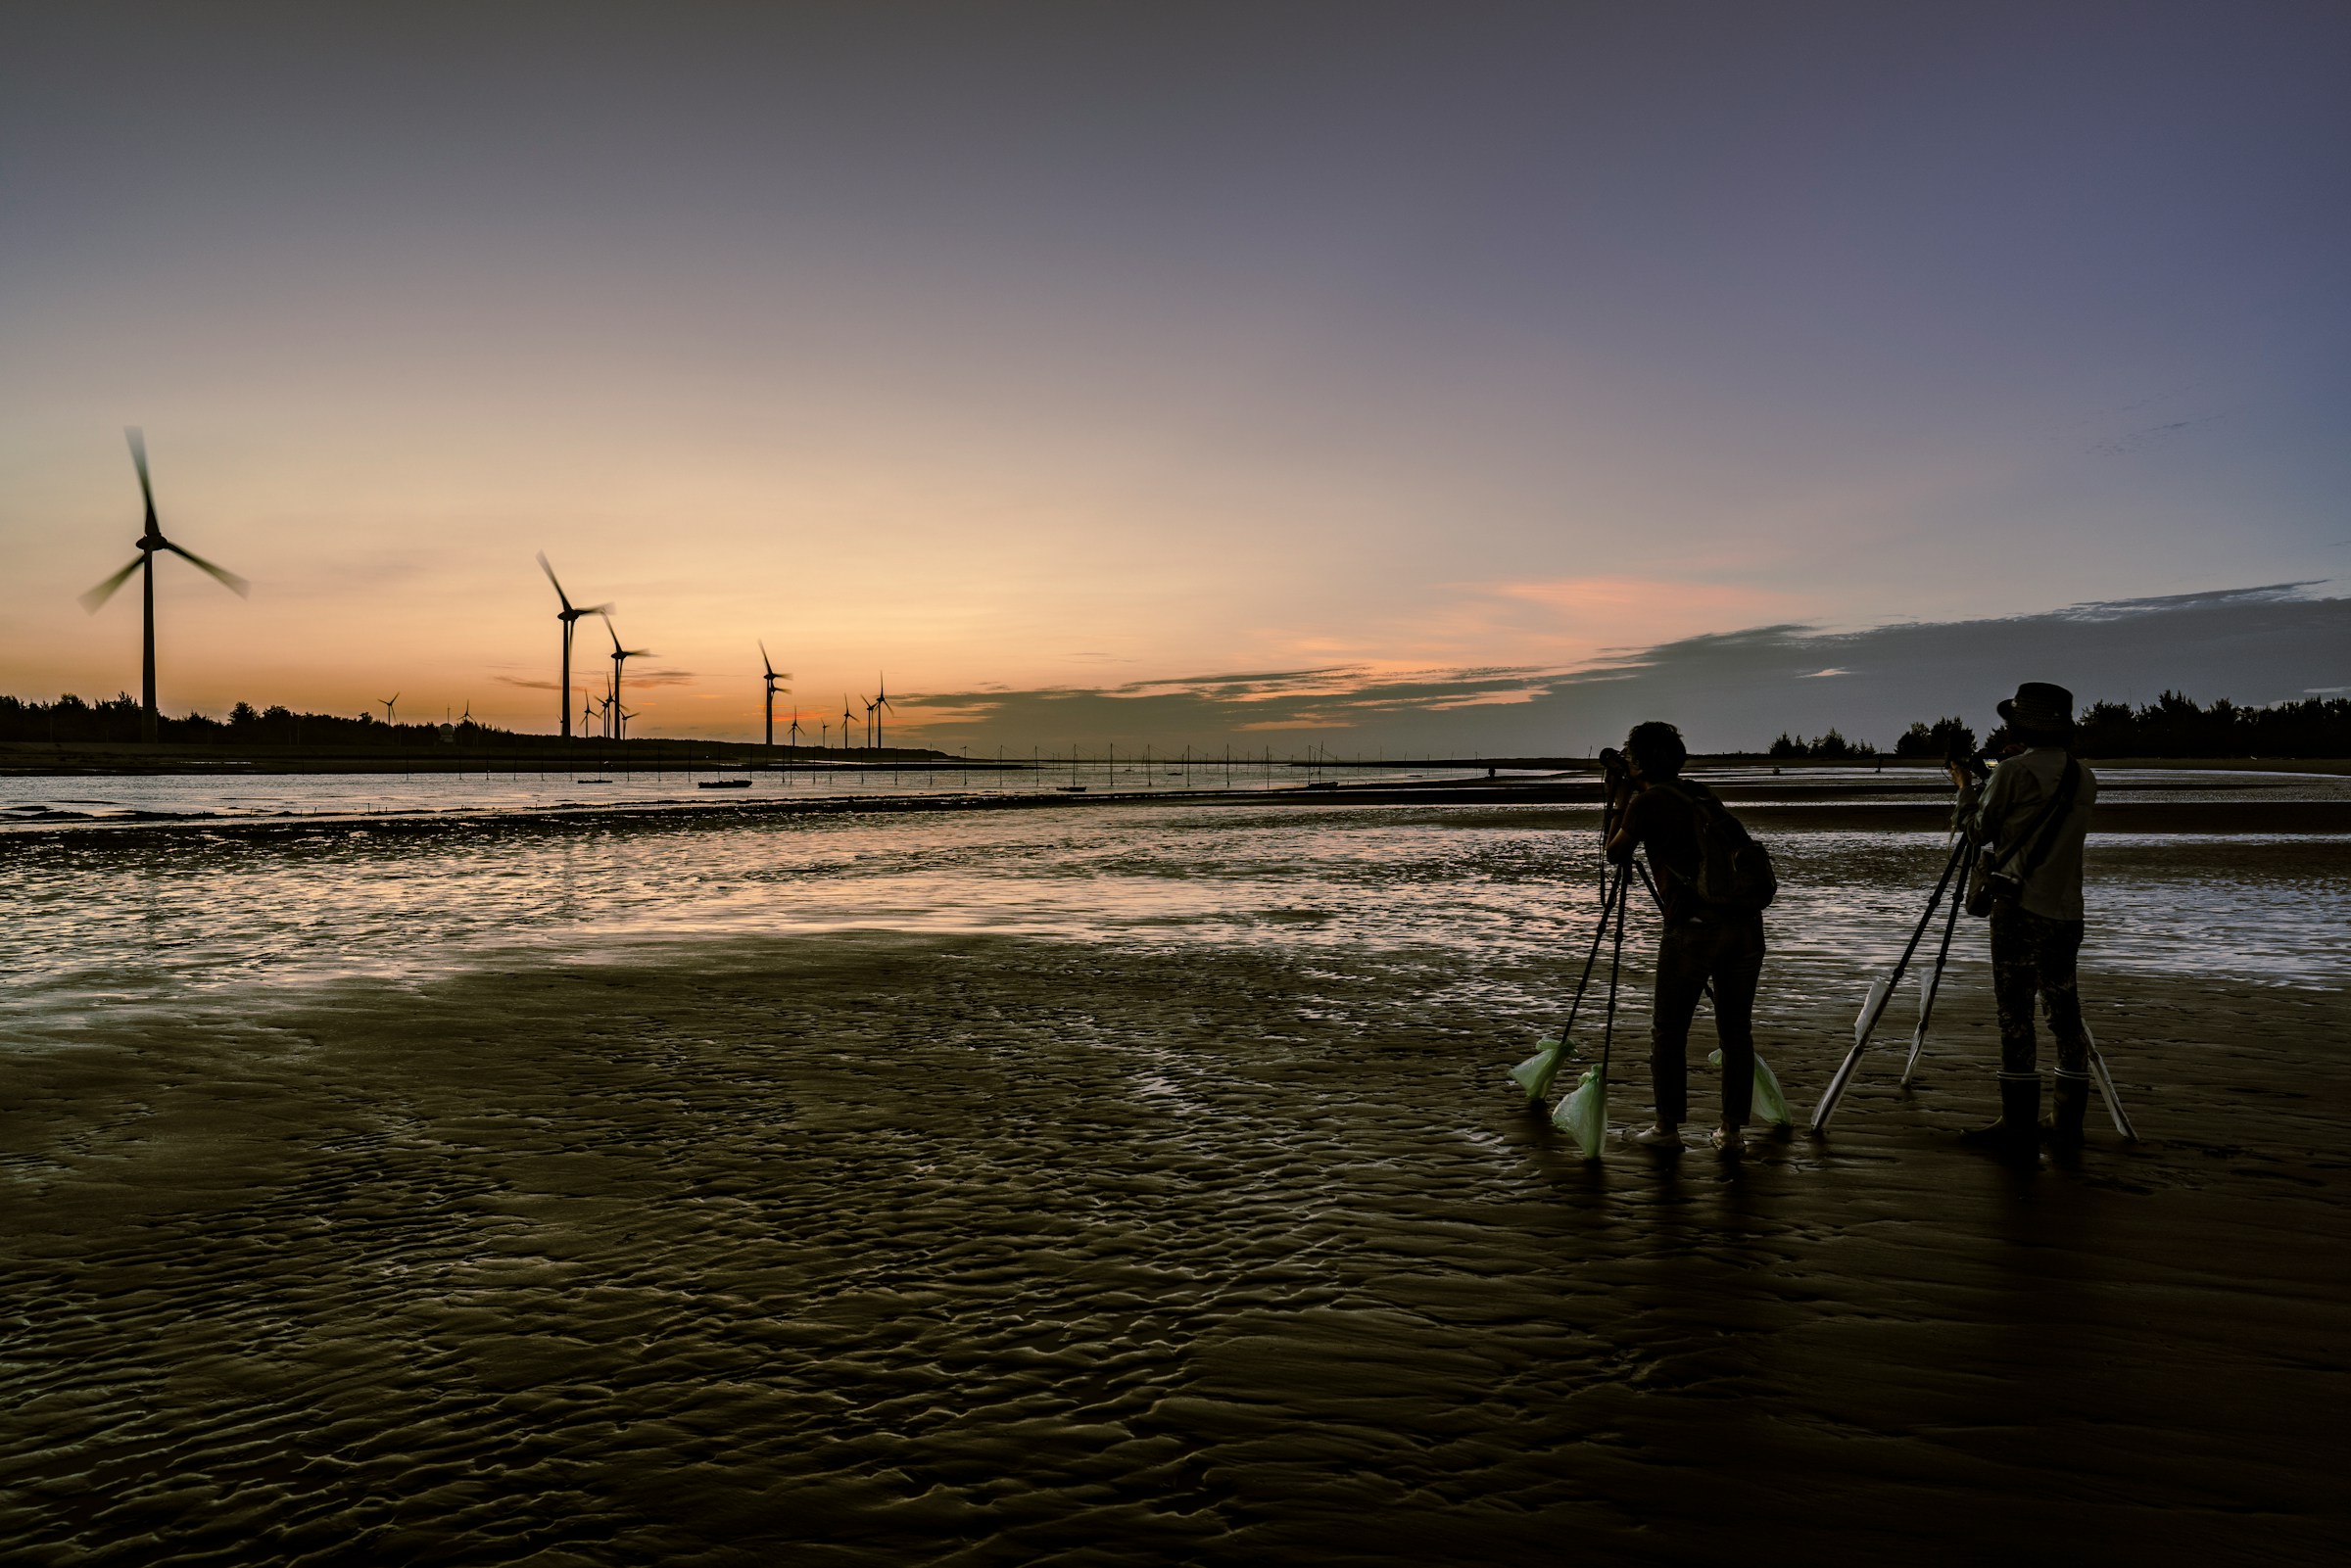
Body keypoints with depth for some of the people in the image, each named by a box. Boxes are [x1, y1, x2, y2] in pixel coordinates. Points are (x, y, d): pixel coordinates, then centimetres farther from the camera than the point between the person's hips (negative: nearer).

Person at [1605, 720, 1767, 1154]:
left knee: (1668, 1030, 9)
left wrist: (1622, 805, 26)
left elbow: (1616, 855, 14)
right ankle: (1732, 1130, 17)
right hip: (1745, 922, 6)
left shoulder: (1647, 802, 1)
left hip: (1694, 926, -6)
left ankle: (1667, 1127, 16)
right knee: (1736, 1030, 13)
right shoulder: (1702, 795, 19)